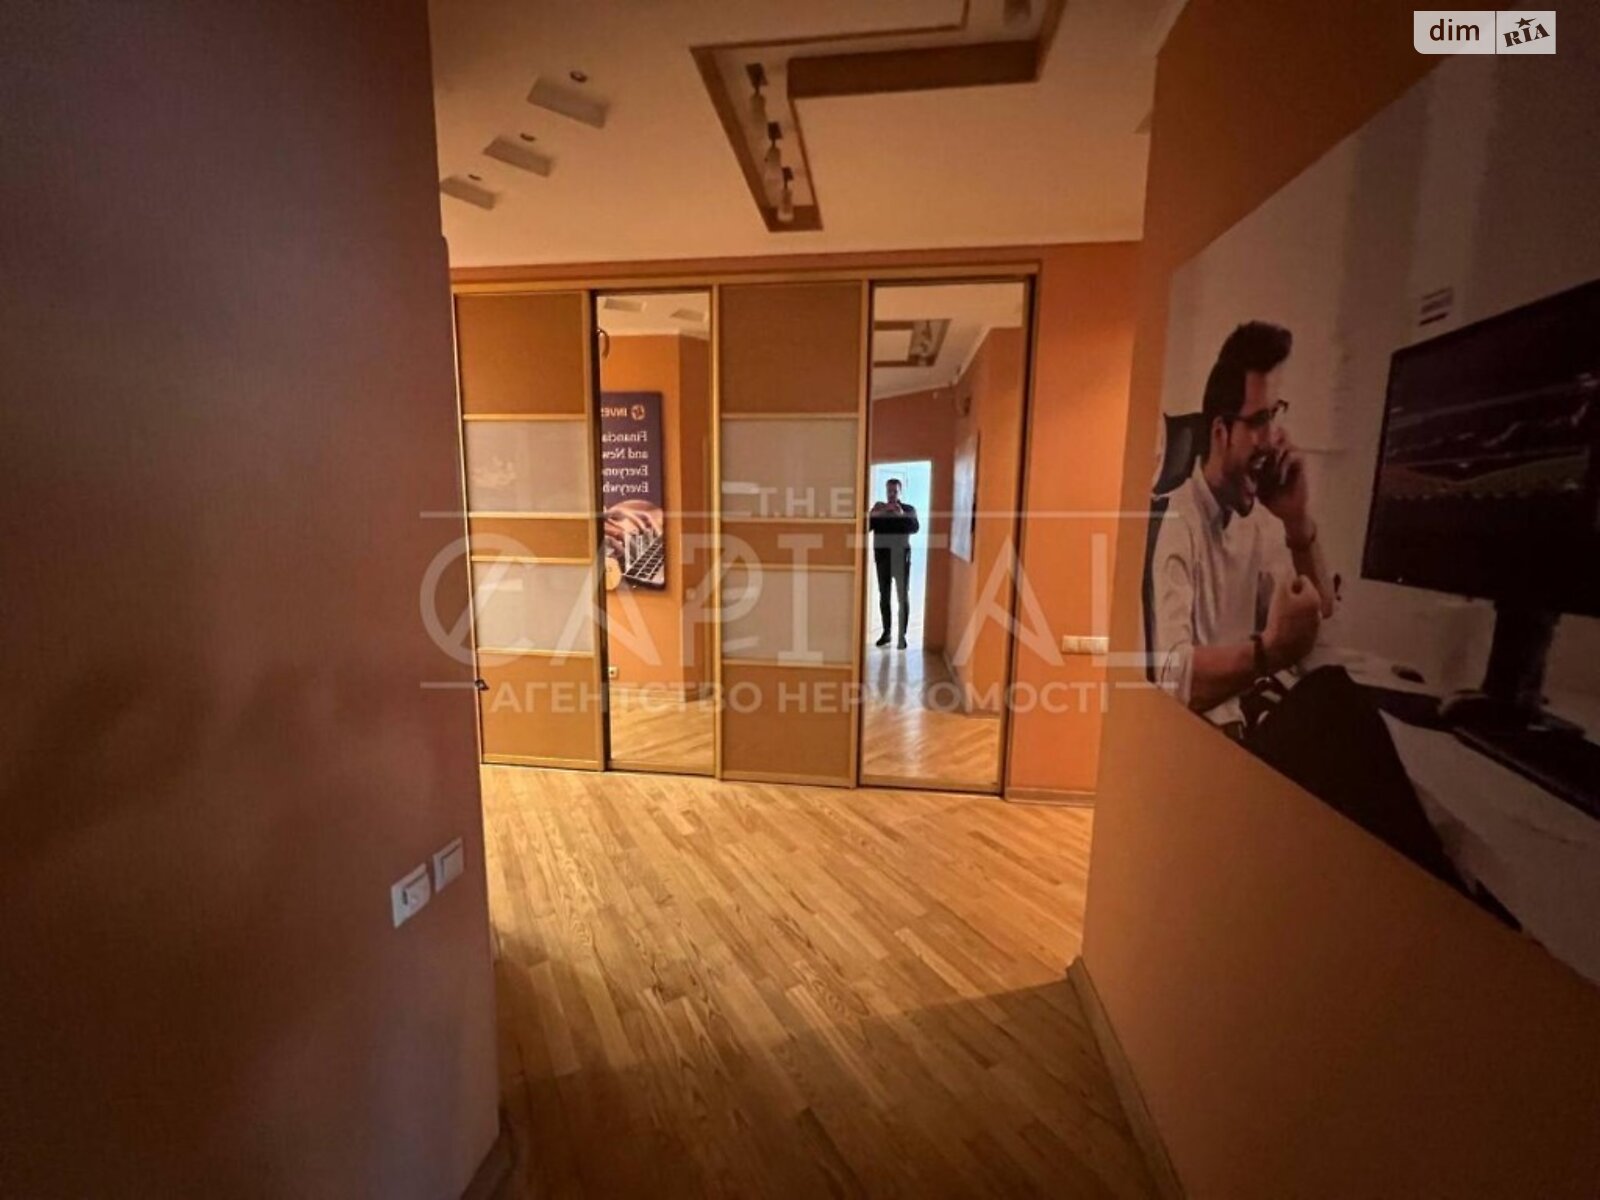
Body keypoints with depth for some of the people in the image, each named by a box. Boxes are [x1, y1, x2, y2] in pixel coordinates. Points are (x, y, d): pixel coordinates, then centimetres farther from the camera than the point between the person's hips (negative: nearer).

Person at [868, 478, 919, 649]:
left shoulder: (908, 509, 3)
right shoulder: (878, 508, 9)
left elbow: (915, 528, -14)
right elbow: (866, 526, -3)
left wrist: (902, 515, -29)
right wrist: (875, 514, -18)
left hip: (901, 556, -2)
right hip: (882, 556, 2)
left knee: (903, 596, -5)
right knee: (884, 596, 6)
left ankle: (902, 635, -2)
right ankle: (886, 632, 15)